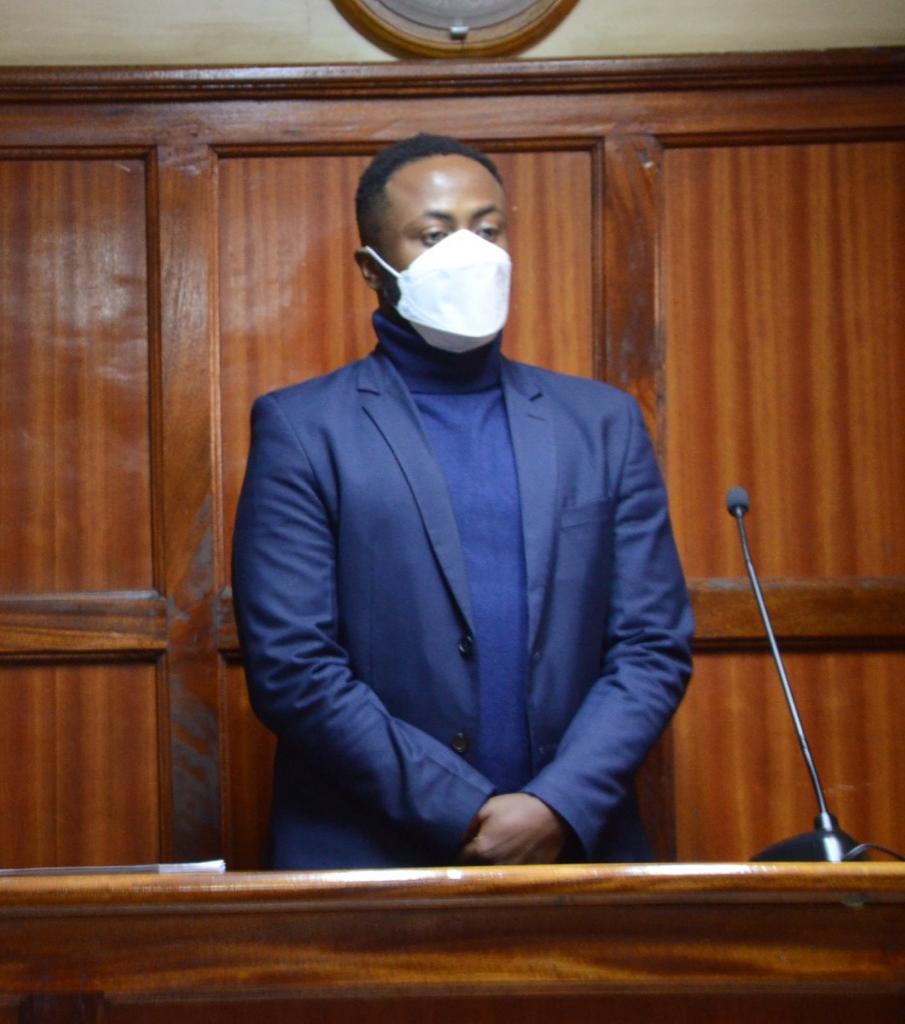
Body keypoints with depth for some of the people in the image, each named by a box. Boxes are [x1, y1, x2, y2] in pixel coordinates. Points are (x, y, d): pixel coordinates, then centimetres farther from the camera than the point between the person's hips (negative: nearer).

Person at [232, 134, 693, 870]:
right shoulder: (301, 429, -1)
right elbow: (290, 666, -8)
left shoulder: (603, 423, 8)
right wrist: (465, 816, -12)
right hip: (367, 865, -2)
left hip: (573, 852, 2)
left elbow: (655, 646, 4)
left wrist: (559, 810, -10)